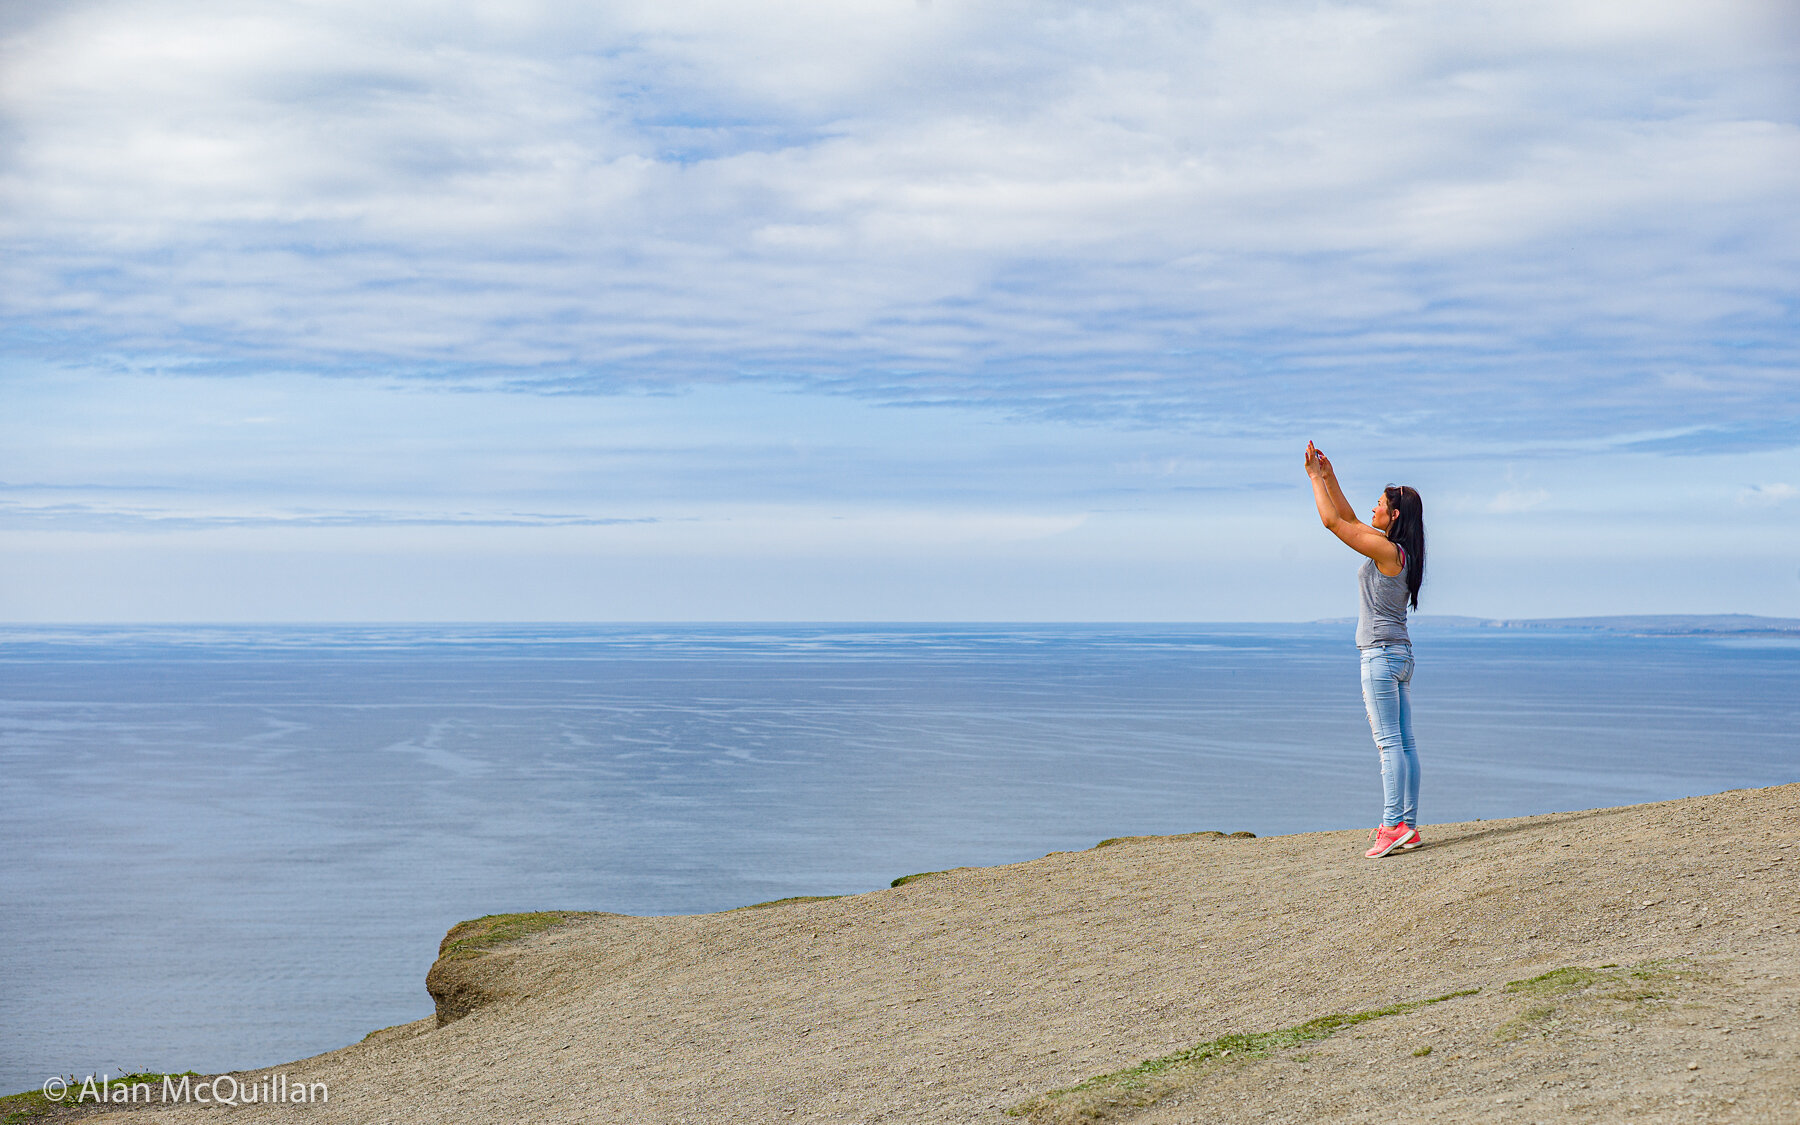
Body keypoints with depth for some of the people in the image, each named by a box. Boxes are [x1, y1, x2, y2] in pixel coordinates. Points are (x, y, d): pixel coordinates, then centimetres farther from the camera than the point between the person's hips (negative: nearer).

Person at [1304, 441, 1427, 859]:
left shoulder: (1387, 551, -15)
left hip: (1381, 655, -9)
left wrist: (1315, 477, -4)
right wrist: (1329, 478, 22)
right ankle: (1408, 827, 8)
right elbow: (1348, 520, 23)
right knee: (1403, 743, 7)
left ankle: (1393, 825, -12)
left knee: (1390, 743, -11)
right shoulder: (1398, 551, 11)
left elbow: (1332, 521, -14)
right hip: (1401, 654, 9)